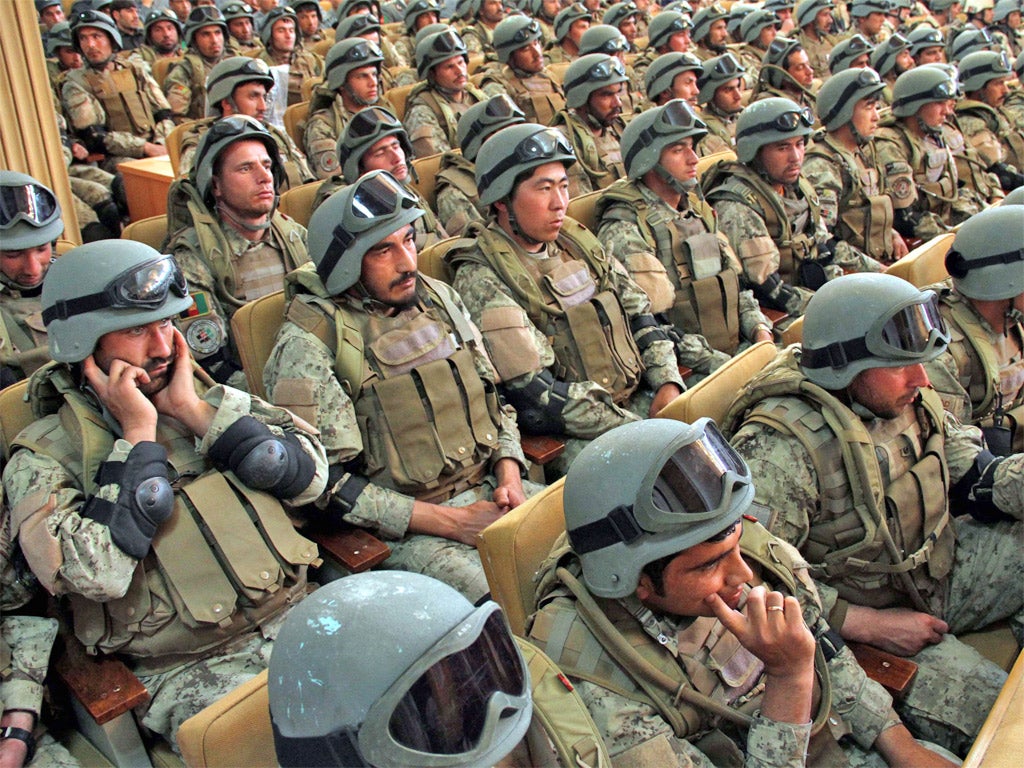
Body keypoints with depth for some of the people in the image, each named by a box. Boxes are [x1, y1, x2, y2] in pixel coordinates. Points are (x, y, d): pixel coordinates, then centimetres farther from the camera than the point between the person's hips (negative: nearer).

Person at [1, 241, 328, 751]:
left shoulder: (211, 398, 9)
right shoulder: (46, 457, -3)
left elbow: (310, 476, -3)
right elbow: (97, 574, -19)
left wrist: (196, 413, -8)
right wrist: (138, 435, -12)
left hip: (296, 619, 4)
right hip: (187, 671, -4)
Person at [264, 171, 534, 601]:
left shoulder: (439, 299, 10)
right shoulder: (309, 343, -10)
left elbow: (496, 400, 18)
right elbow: (325, 482, -13)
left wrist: (510, 476, -1)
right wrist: (451, 522, -16)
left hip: (490, 492, 6)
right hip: (405, 528, -6)